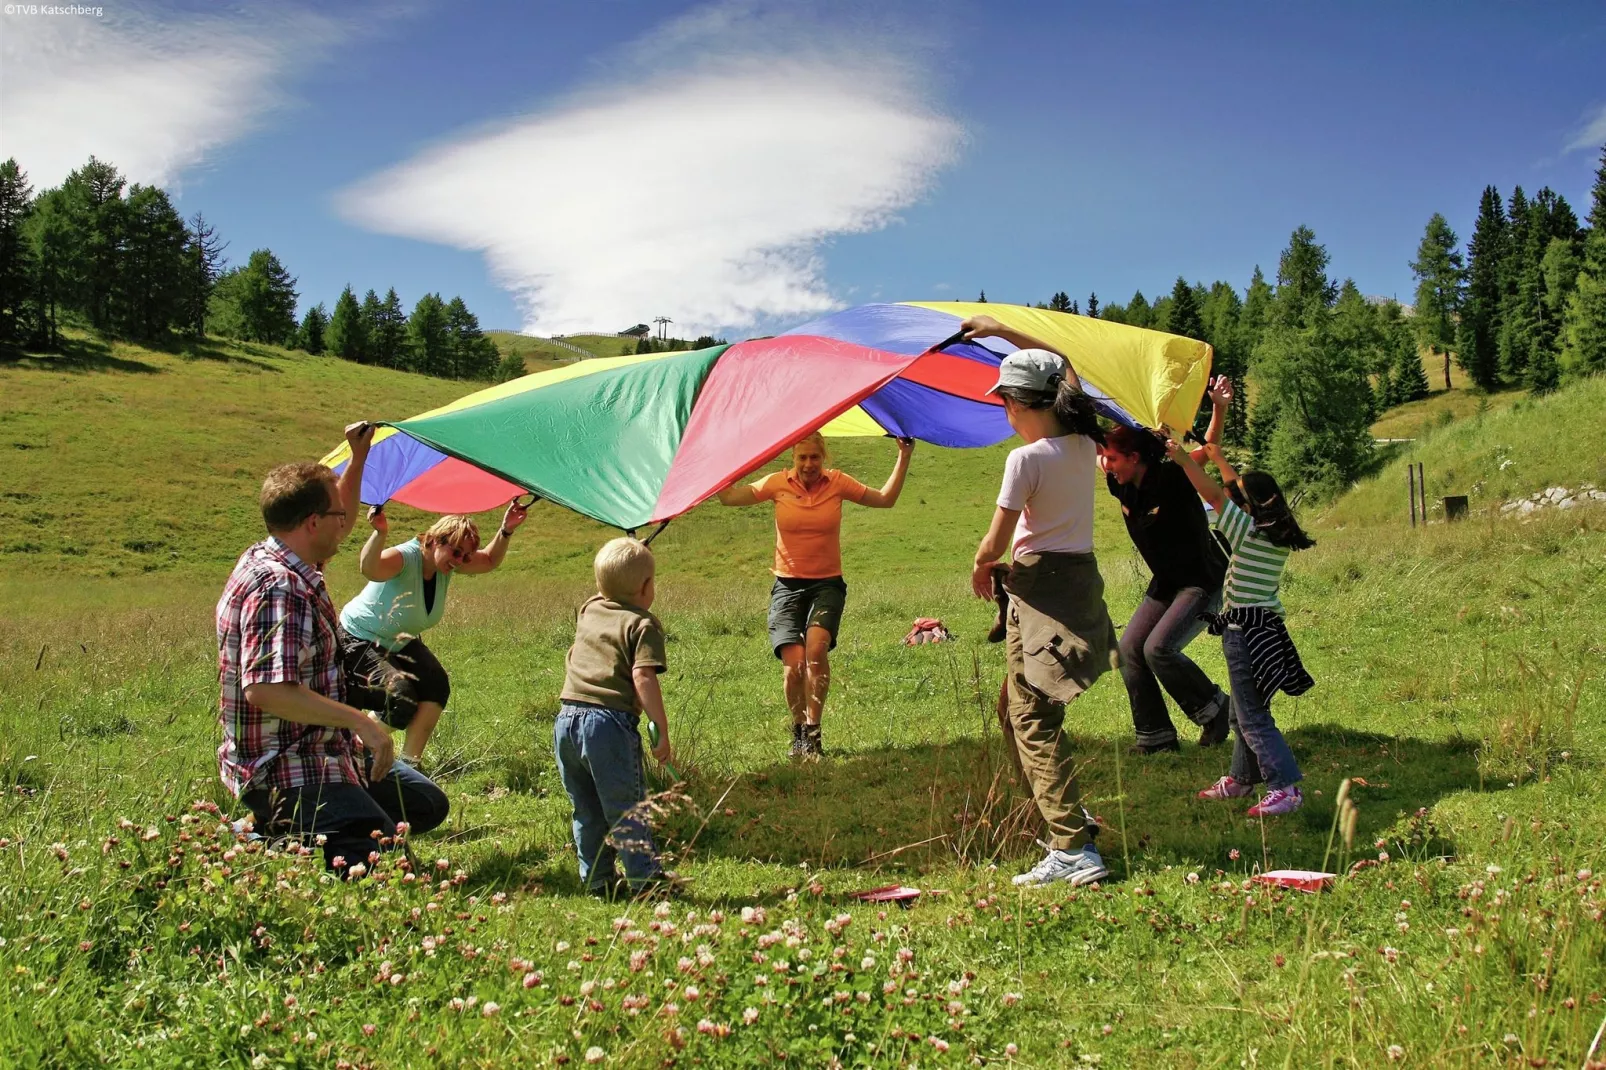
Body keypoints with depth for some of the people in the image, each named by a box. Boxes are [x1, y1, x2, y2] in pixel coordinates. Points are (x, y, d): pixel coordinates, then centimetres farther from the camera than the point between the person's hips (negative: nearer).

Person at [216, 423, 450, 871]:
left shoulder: (274, 559, 9)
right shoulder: (276, 587, -23)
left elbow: (336, 530, 30)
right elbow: (266, 690, -33)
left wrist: (359, 456, 28)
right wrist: (361, 722, -28)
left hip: (322, 754, 11)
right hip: (287, 777, -11)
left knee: (428, 804, 19)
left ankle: (291, 831, 13)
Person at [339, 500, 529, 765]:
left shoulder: (446, 563, -10)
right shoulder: (405, 557, -33)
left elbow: (490, 560, 5)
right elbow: (370, 569, -55)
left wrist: (506, 531, -13)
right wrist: (380, 533, -74)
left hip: (400, 644, 8)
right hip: (359, 642, -8)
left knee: (436, 687, -15)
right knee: (400, 701, -26)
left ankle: (408, 763, -1)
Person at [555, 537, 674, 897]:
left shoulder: (588, 611, 15)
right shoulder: (643, 624, -4)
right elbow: (643, 678, -15)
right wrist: (662, 731, -13)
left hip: (566, 720, 6)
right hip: (609, 722, -6)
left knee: (586, 810, 16)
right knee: (626, 808, 3)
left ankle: (597, 879, 23)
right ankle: (644, 877, 7)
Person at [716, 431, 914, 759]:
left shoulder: (838, 482, 2)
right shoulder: (777, 483, 0)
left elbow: (885, 499, 7)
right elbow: (729, 497, -1)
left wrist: (903, 459, 3)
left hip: (827, 584, 0)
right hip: (788, 586, 0)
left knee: (816, 648, -27)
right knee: (794, 663, -14)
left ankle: (812, 732, -16)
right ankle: (799, 731, 11)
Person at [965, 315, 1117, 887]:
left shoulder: (1025, 458, -16)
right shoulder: (1083, 443, 5)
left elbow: (996, 542, -12)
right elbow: (1064, 367, 23)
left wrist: (980, 567, 10)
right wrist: (1002, 330, 26)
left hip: (1040, 585, -8)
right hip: (1082, 577, 8)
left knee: (1033, 719, -4)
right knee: (1019, 706, 21)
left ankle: (1074, 851, -9)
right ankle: (1070, 816, 26)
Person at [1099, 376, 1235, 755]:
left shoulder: (1172, 478, -20)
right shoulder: (1122, 488, -2)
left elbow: (1208, 451, -30)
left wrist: (1219, 410, -44)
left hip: (1204, 582, -8)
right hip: (1164, 583, 8)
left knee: (1158, 648, -21)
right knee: (1129, 650, -2)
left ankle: (1214, 709, 2)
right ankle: (1155, 737, 8)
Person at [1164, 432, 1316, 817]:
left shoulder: (1249, 532, -15)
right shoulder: (1278, 537, 9)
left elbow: (1214, 495, -16)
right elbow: (1241, 491, 21)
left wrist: (1183, 458, -7)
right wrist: (1218, 458, 30)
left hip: (1245, 632, -9)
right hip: (1266, 627, 9)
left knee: (1252, 717, -7)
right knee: (1244, 712, 20)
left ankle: (1286, 787, -8)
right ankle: (1242, 778, 30)